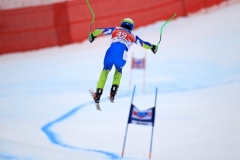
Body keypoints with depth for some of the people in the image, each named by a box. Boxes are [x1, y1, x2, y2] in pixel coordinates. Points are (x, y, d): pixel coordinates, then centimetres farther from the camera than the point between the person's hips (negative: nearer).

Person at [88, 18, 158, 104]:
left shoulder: (115, 30, 27)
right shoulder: (132, 36, 27)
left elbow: (101, 30, 26)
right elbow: (143, 43, 37)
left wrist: (92, 35, 42)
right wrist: (152, 47, 54)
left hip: (110, 53, 0)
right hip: (121, 56, 0)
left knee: (105, 70, 25)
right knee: (118, 71, 33)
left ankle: (98, 94, 10)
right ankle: (113, 94, 15)